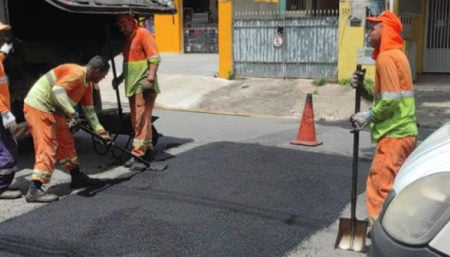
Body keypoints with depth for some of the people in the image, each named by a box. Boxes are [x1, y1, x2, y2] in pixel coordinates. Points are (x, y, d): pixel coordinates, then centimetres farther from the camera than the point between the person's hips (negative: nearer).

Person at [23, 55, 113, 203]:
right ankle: (34, 190, -12)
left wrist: (101, 131, 12)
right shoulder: (76, 73, -19)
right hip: (38, 106, -10)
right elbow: (57, 90, -31)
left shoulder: (88, 84, 12)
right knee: (47, 147, -13)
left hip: (52, 110, 10)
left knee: (66, 142, 16)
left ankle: (77, 178, 29)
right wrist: (72, 112, -36)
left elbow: (89, 110, 15)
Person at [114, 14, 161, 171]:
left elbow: (155, 58, -15)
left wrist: (150, 79, -23)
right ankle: (148, 150, 22)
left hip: (143, 87, -9)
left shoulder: (143, 34, -7)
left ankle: (138, 155, -9)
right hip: (132, 87, 9)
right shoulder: (127, 40, 19)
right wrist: (120, 78, 16)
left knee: (141, 121, -9)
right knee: (136, 121, 12)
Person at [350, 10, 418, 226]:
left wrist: (369, 116, -10)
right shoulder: (395, 54, 17)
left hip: (394, 134, -10)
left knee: (380, 185, -6)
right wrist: (362, 87, 3)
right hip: (404, 132, 10)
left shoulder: (386, 57, -14)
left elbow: (391, 100, -22)